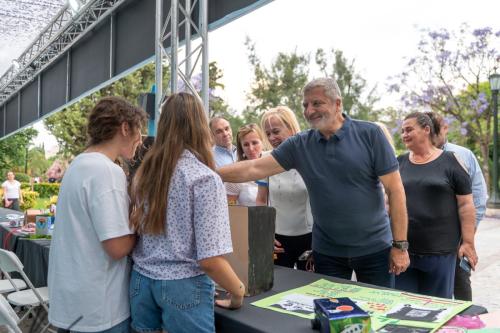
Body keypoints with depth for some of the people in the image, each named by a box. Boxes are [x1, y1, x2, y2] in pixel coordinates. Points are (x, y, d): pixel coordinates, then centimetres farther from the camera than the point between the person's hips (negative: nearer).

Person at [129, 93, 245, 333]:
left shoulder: (144, 173, 1)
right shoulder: (205, 179, -16)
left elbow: (136, 229, 11)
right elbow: (210, 259, -19)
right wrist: (239, 291, -4)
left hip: (141, 280, 6)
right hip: (183, 287, -6)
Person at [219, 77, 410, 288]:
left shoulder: (369, 134, -9)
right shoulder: (299, 145, -3)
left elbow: (395, 189, -9)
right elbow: (255, 169, -7)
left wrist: (400, 245, -10)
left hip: (375, 248, -1)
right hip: (327, 252, 2)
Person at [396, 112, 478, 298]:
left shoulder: (451, 161, -3)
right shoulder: (399, 163, 7)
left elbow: (465, 205, -3)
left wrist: (468, 242, -7)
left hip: (440, 251, -3)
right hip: (402, 249, 3)